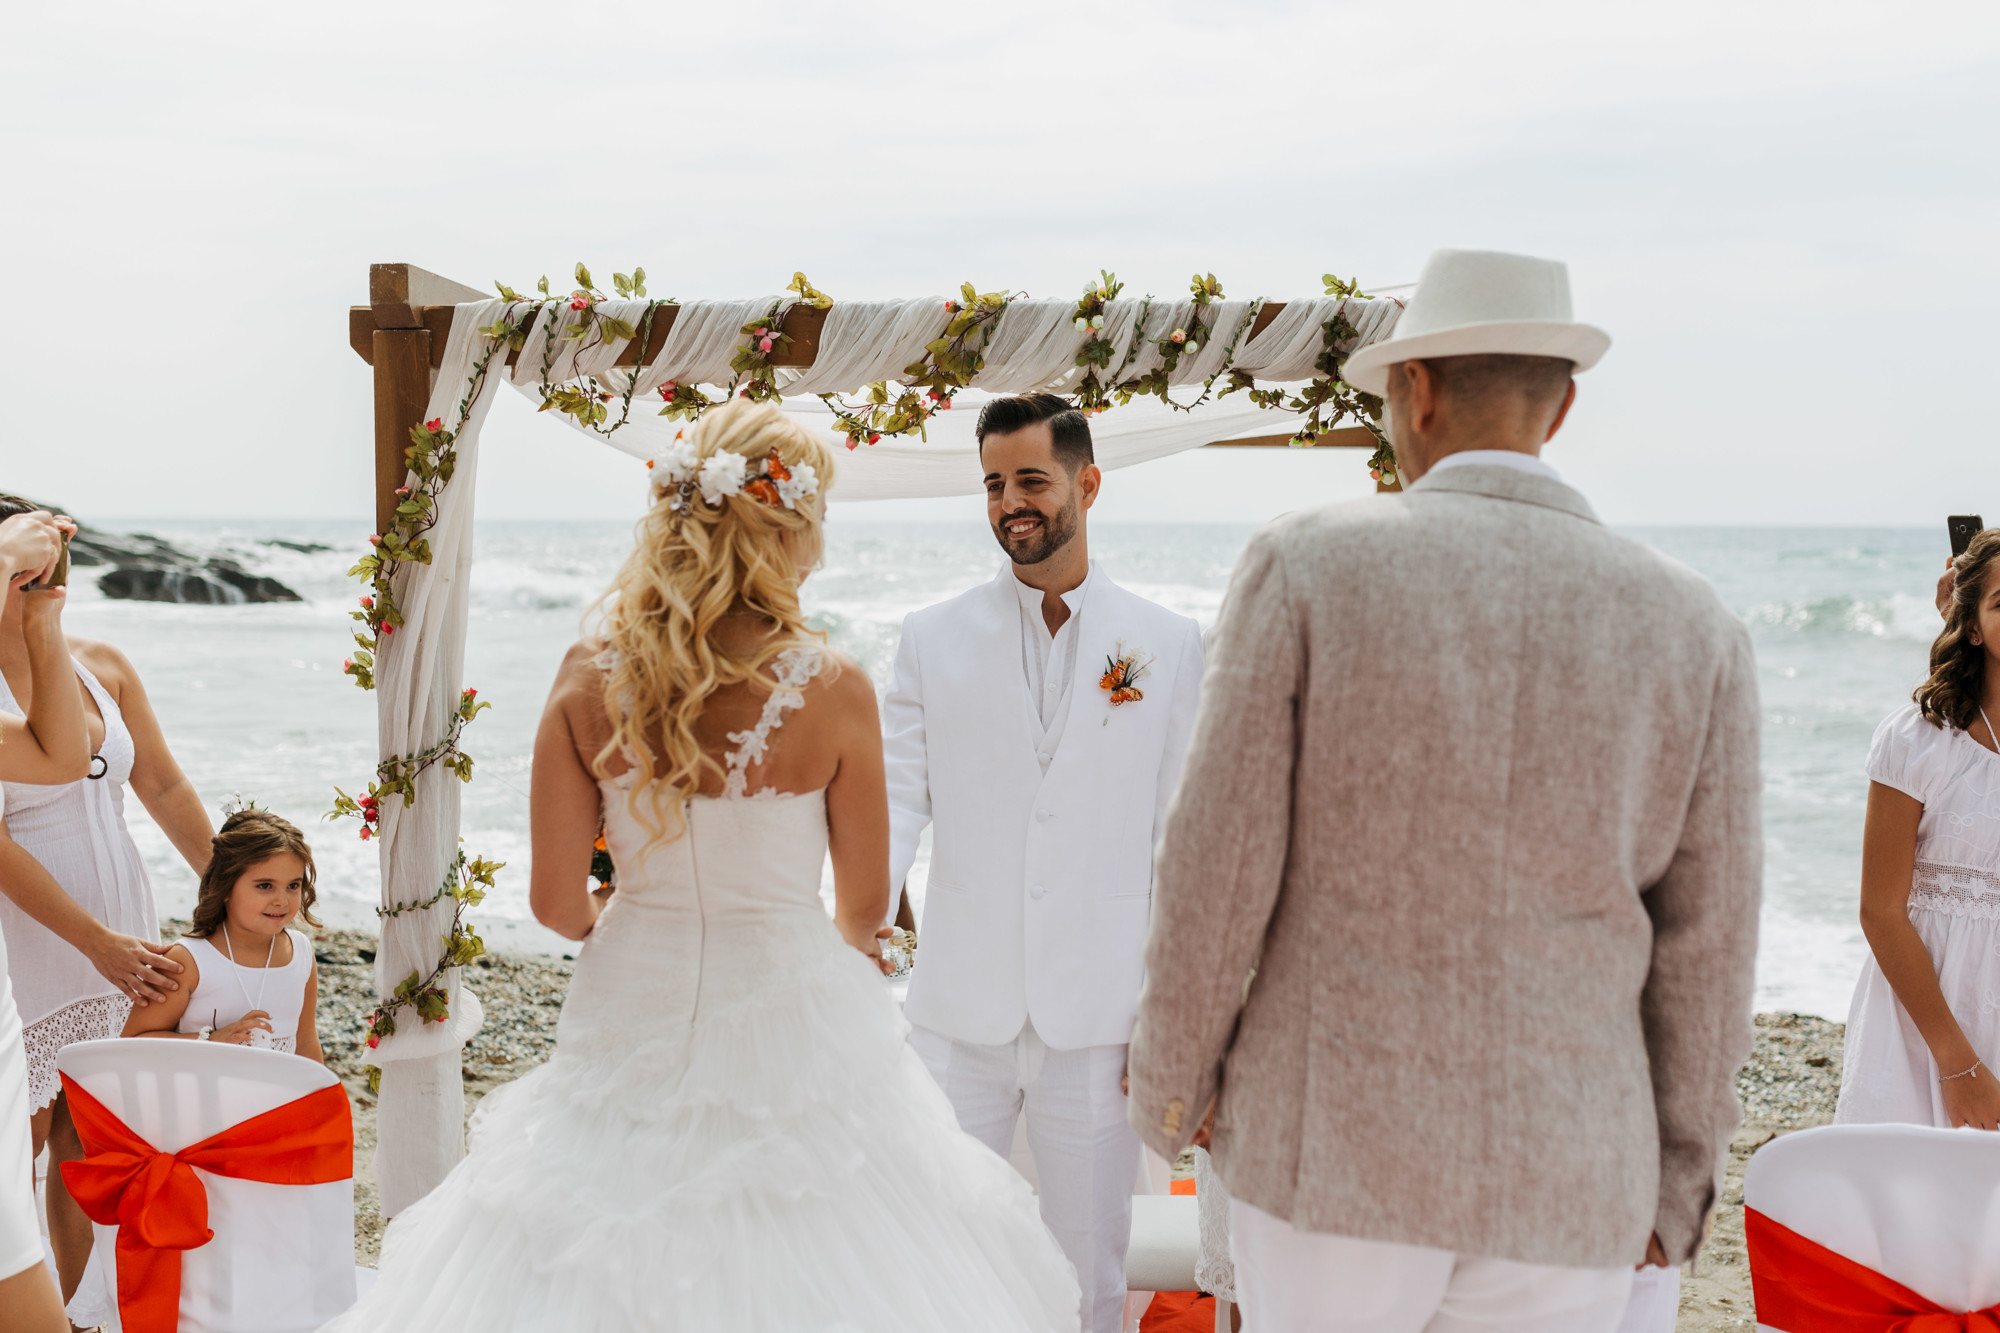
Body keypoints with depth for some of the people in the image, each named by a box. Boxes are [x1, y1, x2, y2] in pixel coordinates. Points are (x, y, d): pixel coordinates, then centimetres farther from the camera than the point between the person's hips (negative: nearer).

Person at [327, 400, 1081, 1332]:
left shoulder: (588, 680, -10)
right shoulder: (835, 692, -16)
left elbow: (556, 901, -5)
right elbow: (867, 905, -4)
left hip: (634, 1006, 3)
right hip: (792, 1019, -3)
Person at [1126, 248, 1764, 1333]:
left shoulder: (1306, 566, -9)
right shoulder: (1692, 626, -1)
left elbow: (1219, 866, -8)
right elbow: (1705, 951, 3)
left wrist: (1169, 1083, 7)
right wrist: (1677, 1183, 15)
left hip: (1327, 1143, -1)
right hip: (1566, 1182, 2)